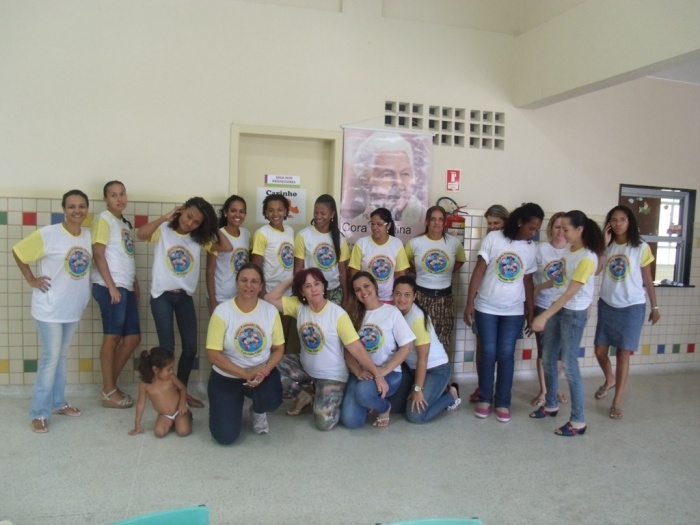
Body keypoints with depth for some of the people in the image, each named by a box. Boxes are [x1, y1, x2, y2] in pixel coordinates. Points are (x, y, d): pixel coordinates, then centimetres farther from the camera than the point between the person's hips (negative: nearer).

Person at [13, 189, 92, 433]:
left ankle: (58, 402, 30)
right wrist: (31, 280, -7)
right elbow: (17, 251, -5)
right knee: (50, 358, -4)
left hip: (73, 307, 6)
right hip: (49, 308, -5)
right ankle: (39, 413, 8)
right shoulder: (47, 234, -15)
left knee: (62, 356, 16)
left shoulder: (89, 235, 1)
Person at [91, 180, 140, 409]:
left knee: (133, 337, 8)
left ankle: (112, 384, 20)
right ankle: (108, 392, 7)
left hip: (126, 287, 8)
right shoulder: (104, 219, -5)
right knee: (112, 337, -3)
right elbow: (98, 254, -12)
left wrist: (135, 284, 17)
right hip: (110, 287, -8)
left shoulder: (126, 223, 19)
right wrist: (111, 286, -16)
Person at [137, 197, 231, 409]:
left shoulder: (200, 239, 3)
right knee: (167, 347, -4)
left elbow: (227, 247, -8)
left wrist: (212, 227, -5)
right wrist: (166, 217, -19)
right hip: (162, 295, -4)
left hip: (185, 296, 4)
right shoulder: (163, 230, -4)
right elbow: (141, 234, -24)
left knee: (191, 347, 5)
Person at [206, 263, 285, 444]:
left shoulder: (271, 311, -6)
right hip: (226, 377, -1)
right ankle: (232, 404, 24)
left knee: (272, 400, -31)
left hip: (262, 373, 2)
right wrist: (245, 373, -22)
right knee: (226, 435, -13)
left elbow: (279, 348, -1)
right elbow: (213, 354, -15)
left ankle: (258, 412, 10)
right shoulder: (222, 311, -14)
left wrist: (265, 370, -21)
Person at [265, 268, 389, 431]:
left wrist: (377, 374, -29)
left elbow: (356, 347, -22)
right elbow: (270, 299, -8)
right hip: (305, 368, 5)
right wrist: (290, 281, -14)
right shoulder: (298, 306, -6)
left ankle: (333, 401, 17)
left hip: (331, 376, -5)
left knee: (325, 422, -19)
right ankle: (304, 395, 9)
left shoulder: (338, 314, -21)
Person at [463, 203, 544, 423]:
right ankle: (485, 399, 19)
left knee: (506, 355, 4)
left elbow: (528, 281, 8)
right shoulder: (493, 238, -8)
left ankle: (503, 403, 16)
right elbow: (479, 271, -7)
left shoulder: (531, 248, 1)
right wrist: (469, 303, -9)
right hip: (486, 307, -2)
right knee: (488, 353, 4)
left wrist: (531, 312, 9)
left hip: (514, 311, 2)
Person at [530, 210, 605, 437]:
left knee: (569, 365, -4)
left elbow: (570, 293, -23)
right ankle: (551, 405, 31)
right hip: (557, 308, 8)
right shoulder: (569, 249, 4)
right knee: (547, 359, 14)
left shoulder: (587, 258, -20)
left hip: (574, 314, -8)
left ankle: (578, 421, 7)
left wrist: (544, 316, -24)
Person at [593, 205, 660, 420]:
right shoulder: (607, 246, 4)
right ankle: (609, 380, 39)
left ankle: (617, 402, 10)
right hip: (607, 305, 3)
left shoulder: (641, 248, -4)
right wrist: (603, 243, -14)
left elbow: (647, 279, 2)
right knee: (600, 351, 8)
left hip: (632, 307, -3)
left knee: (623, 354, 0)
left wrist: (655, 307, 3)